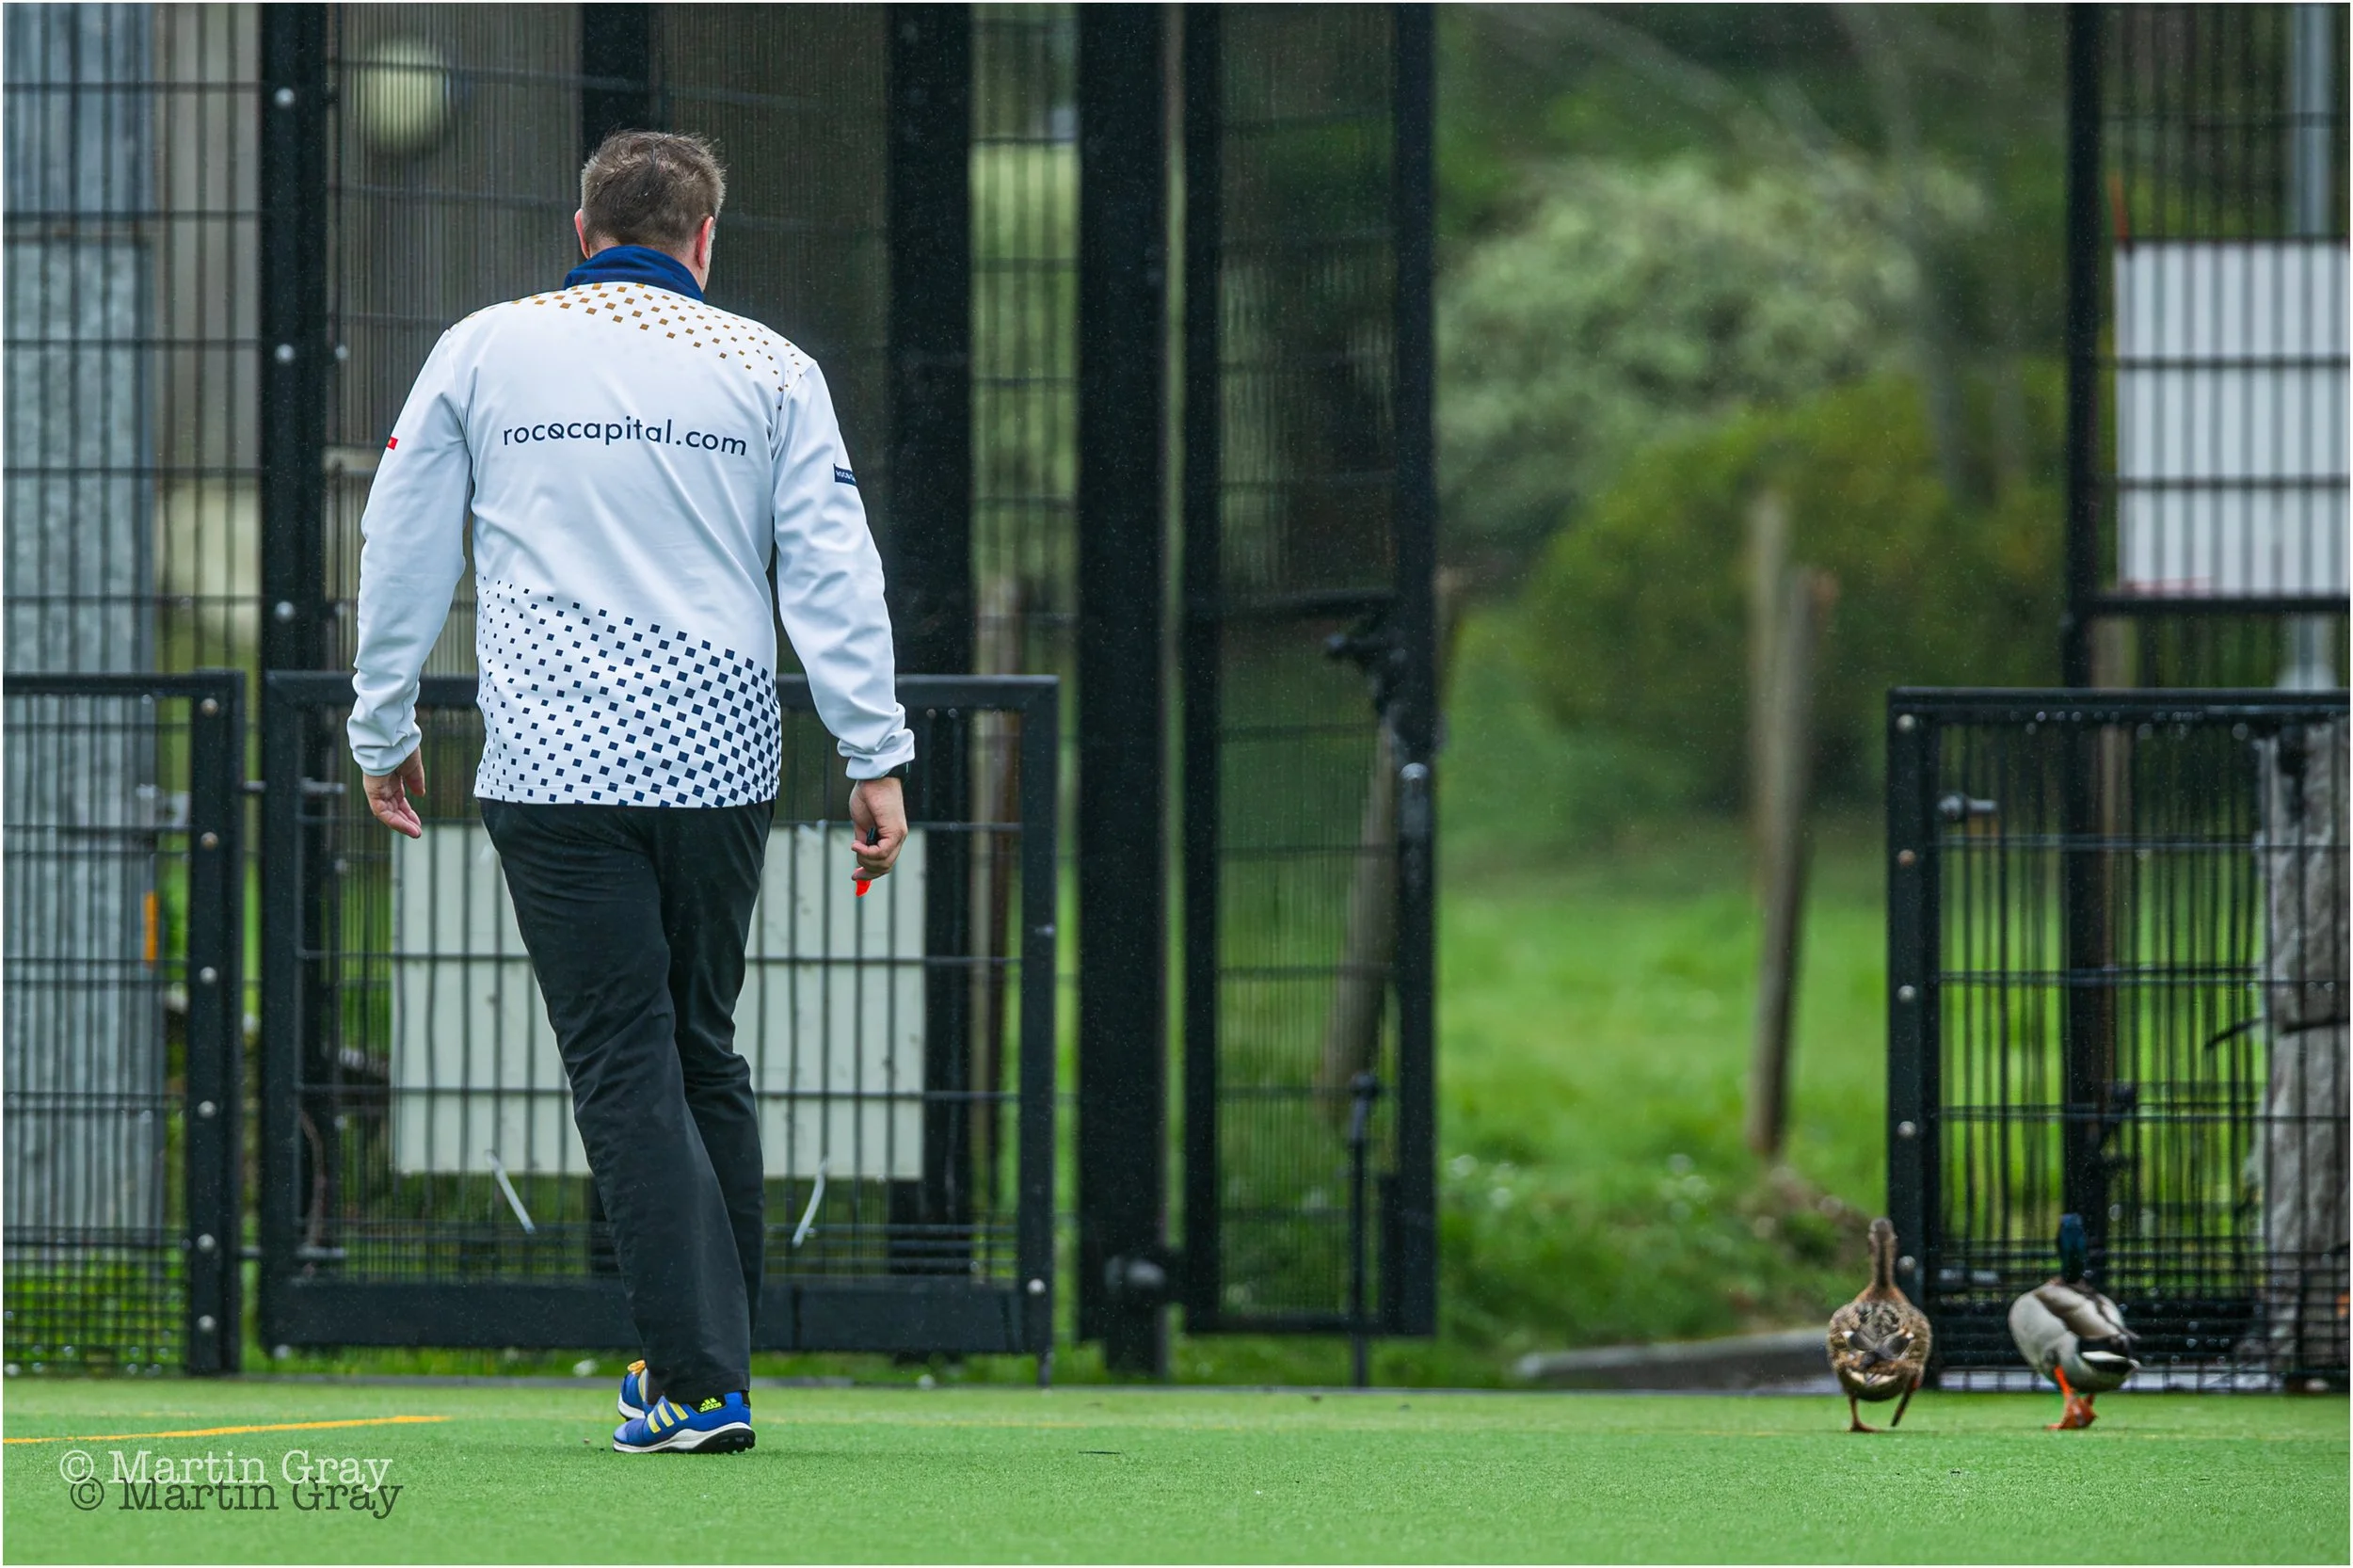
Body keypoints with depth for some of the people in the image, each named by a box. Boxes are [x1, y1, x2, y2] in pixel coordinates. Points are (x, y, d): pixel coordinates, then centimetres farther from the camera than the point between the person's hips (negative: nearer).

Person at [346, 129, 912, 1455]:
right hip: (719, 758, 2)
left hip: (556, 771, -2)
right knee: (705, 1055, 15)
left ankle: (700, 1382, -10)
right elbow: (834, 571, 1)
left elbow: (402, 549, 9)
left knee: (626, 1071, -3)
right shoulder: (769, 369, 5)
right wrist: (875, 756, 3)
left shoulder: (482, 352, 5)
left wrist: (385, 729, 19)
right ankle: (709, 1358, 19)